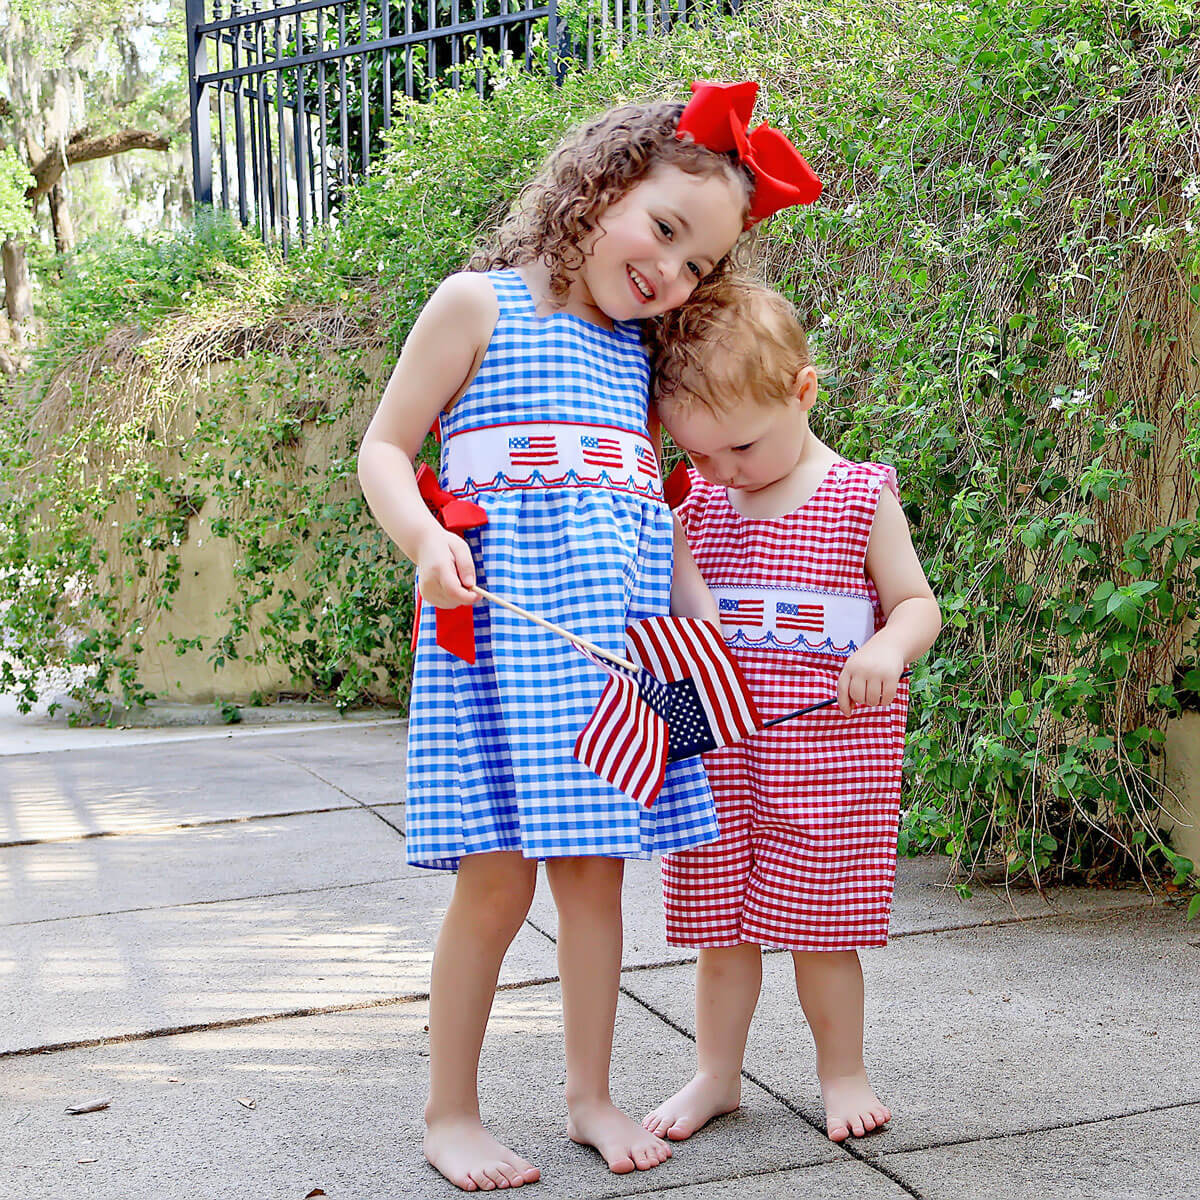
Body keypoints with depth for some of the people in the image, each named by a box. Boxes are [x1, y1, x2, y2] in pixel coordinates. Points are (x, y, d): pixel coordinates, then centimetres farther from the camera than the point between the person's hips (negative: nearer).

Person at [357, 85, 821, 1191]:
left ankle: (592, 1095, 24)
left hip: (620, 624, 6)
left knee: (596, 870, 9)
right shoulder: (481, 303, 1)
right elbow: (385, 449, 1)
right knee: (498, 876, -4)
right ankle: (450, 1110, 13)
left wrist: (701, 619, 14)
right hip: (504, 612, -5)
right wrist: (428, 540, -16)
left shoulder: (639, 350, 19)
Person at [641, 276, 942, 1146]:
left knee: (820, 917, 4)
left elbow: (918, 604, -2)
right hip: (717, 744, 4)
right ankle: (717, 1073, 27)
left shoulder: (863, 498, -4)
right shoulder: (696, 502, 7)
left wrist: (889, 649, -22)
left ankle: (843, 1072, 25)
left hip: (828, 750, -3)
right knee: (720, 917, 10)